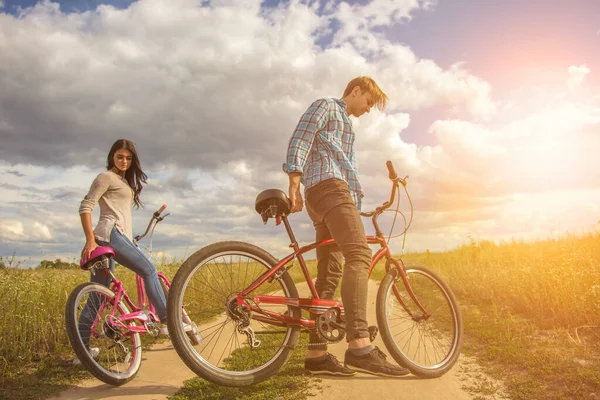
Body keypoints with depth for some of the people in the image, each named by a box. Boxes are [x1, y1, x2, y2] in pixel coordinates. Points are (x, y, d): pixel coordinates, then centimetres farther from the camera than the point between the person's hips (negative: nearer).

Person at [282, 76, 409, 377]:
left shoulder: (346, 124, 37)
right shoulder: (325, 106, 10)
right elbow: (300, 140, -6)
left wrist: (355, 206, 26)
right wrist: (294, 183, -19)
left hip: (340, 193, 10)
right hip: (327, 185, -10)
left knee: (330, 272, 0)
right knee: (359, 254, -26)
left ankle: (317, 353, -2)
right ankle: (359, 346, -36)